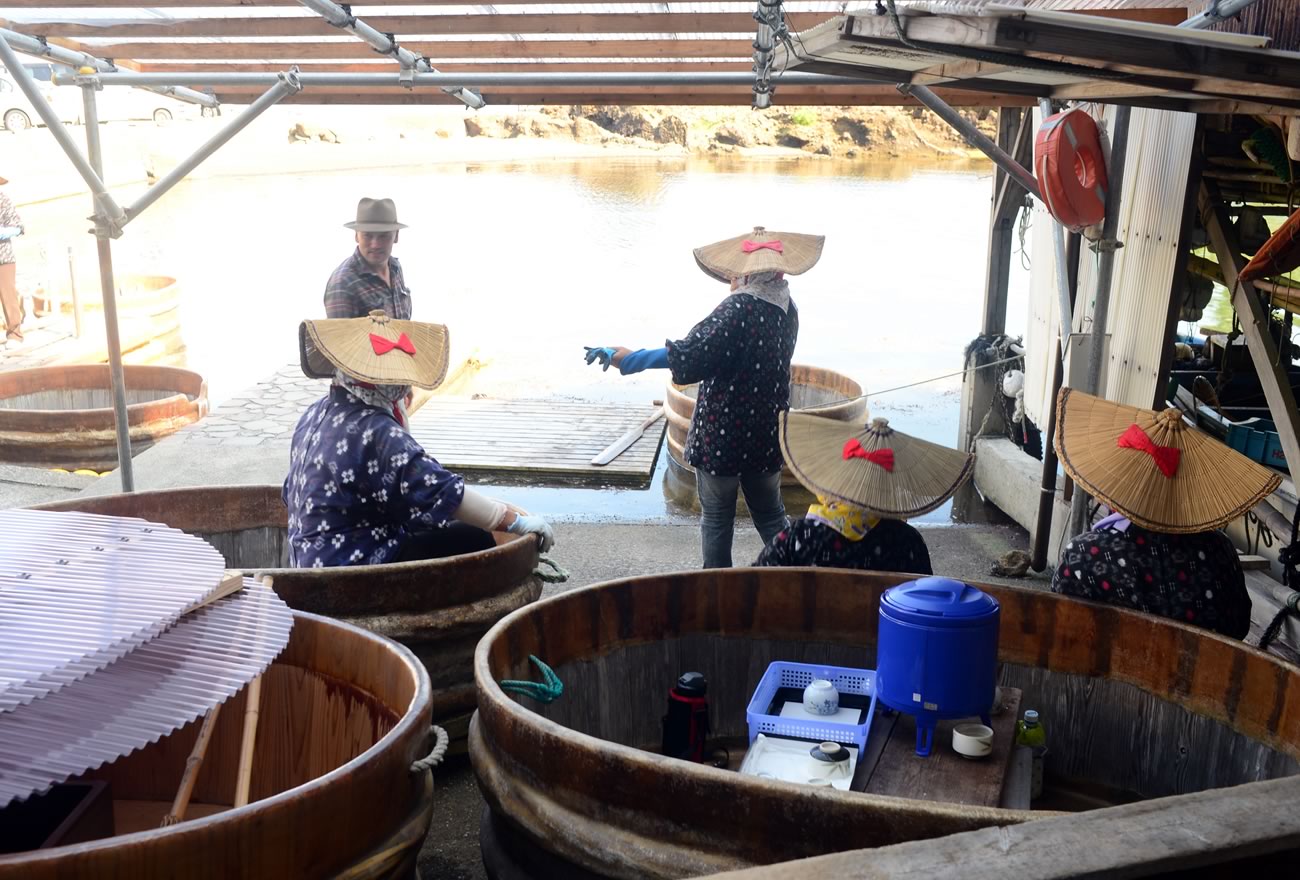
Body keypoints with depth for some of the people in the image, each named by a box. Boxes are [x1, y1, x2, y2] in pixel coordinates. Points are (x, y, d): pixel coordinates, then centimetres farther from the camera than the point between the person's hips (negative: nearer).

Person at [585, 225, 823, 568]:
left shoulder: (738, 309, -24)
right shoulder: (786, 308, -1)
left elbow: (687, 359, -31)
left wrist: (617, 355, -26)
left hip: (721, 436, -6)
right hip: (767, 435, 6)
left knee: (717, 517, 12)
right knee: (770, 514, 21)